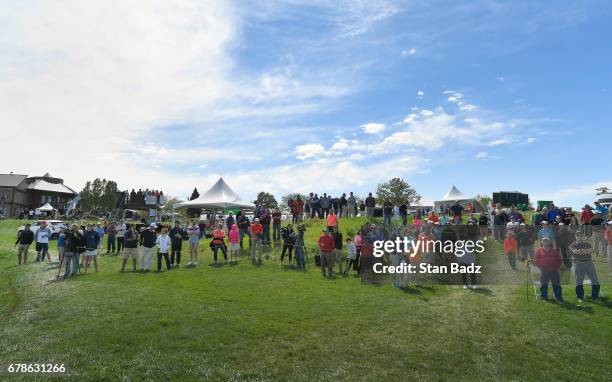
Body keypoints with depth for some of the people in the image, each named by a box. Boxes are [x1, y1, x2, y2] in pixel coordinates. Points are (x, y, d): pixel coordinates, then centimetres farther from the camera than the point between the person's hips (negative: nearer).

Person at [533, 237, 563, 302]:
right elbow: (536, 260, 1)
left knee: (556, 284, 7)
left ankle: (559, 297, 17)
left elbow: (559, 260, 15)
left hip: (554, 270, 2)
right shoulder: (539, 251, 4)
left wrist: (557, 267, 2)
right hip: (544, 270, -2)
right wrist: (540, 266, -8)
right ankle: (544, 297, 12)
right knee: (544, 284, 2)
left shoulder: (554, 251, 13)